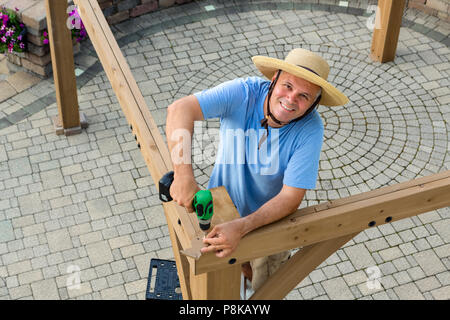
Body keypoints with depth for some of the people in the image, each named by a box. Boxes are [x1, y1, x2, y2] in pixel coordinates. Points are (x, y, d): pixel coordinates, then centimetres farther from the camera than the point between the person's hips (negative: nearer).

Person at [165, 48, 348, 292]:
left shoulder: (310, 129, -28)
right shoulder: (243, 93, -27)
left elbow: (291, 197, -29)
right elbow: (180, 109, -39)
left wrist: (241, 227, -42)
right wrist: (183, 174, -52)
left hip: (269, 219, -1)